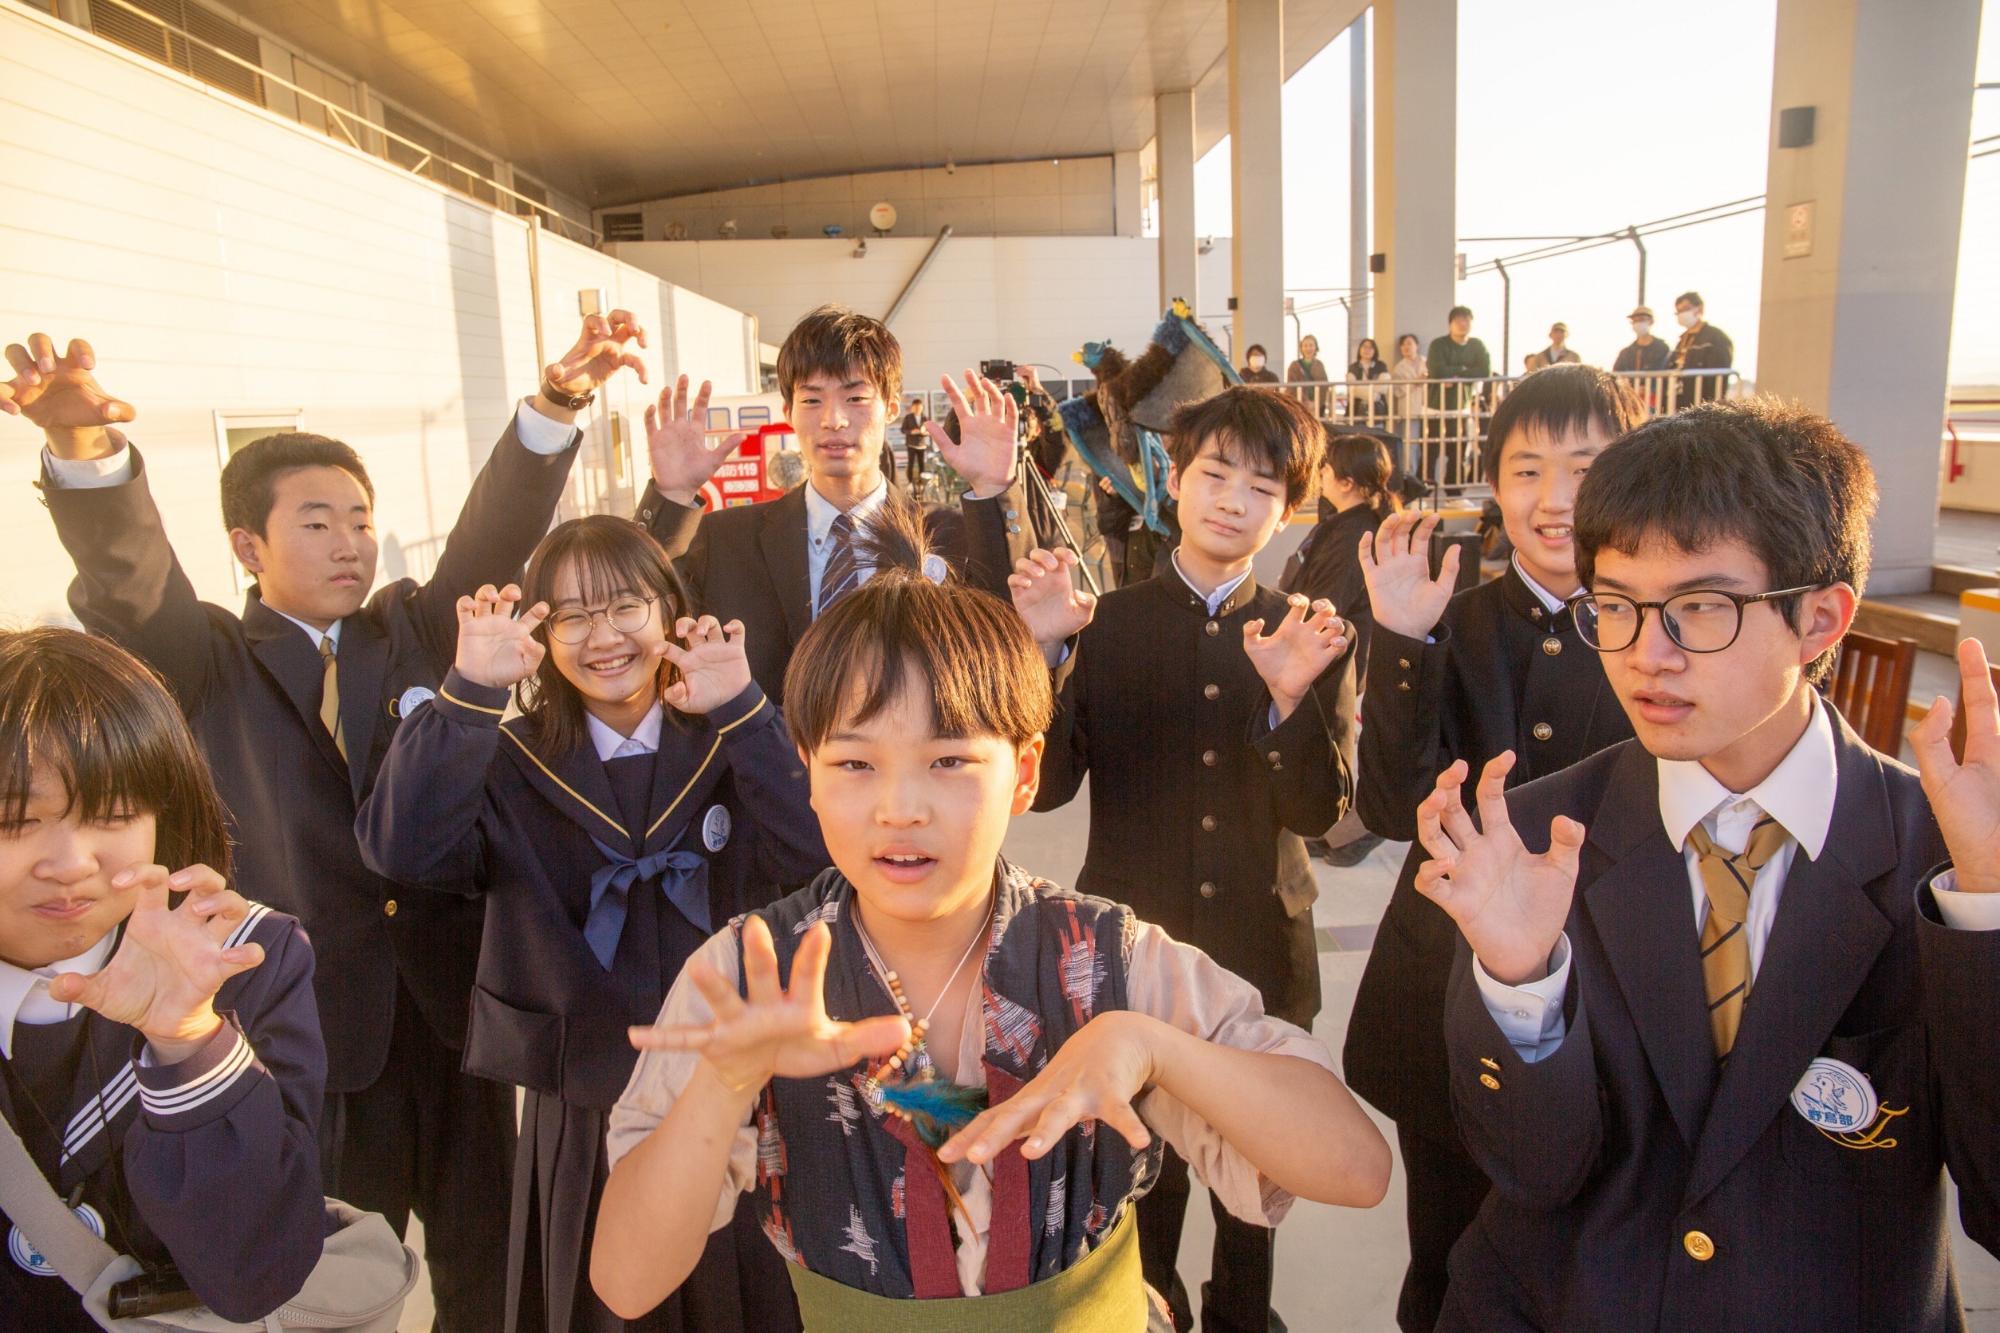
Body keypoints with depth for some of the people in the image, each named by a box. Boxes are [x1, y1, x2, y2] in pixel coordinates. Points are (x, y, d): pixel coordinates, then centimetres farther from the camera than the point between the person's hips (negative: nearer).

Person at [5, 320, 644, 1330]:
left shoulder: (416, 631, 5)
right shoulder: (208, 665, 0)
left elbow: (494, 535, -9)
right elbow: (128, 578, -19)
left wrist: (557, 400, -24)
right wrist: (83, 444, -39)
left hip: (452, 1000, 2)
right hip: (309, 1027, -2)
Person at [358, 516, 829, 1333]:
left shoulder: (730, 746, -3)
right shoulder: (516, 770, -2)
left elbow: (815, 856, -20)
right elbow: (402, 850, -19)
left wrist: (744, 709, -27)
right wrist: (471, 693, -25)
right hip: (584, 1118, 1)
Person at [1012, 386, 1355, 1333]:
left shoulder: (1314, 639, 1)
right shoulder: (1106, 625, -2)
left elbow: (1320, 812, -8)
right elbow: (1046, 784, -10)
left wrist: (1292, 697, -25)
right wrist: (1041, 652, -23)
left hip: (1259, 954, 1)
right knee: (1140, 1175, 11)